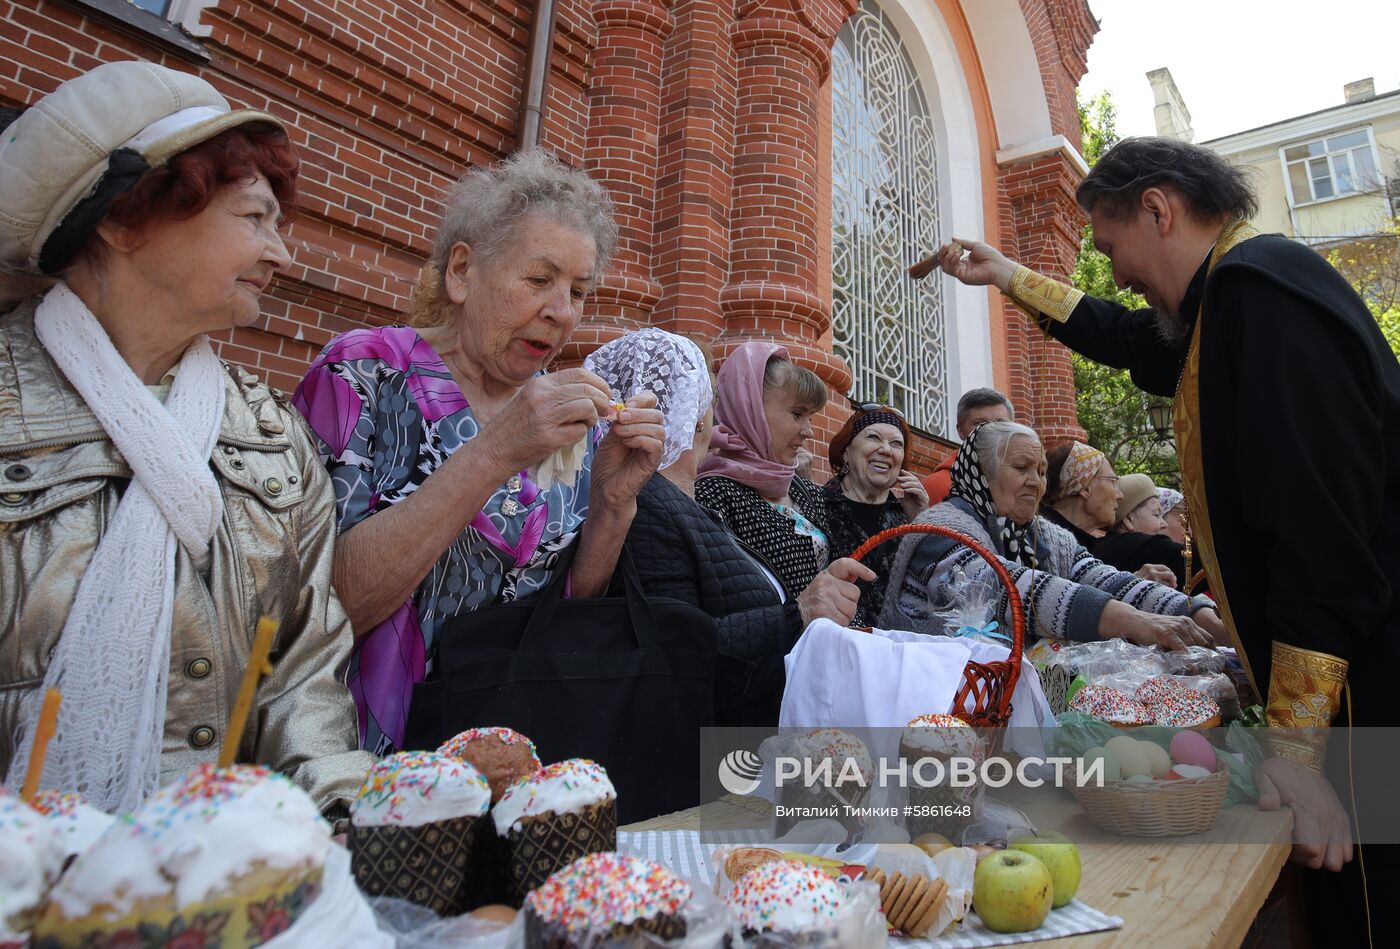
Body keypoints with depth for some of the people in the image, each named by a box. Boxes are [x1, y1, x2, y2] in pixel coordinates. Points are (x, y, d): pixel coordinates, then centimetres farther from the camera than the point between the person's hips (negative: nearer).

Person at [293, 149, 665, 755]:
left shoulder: (569, 417, 3)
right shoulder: (365, 371, -8)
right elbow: (324, 607, -18)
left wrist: (613, 502, -13)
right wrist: (492, 455, -25)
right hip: (382, 742, -3)